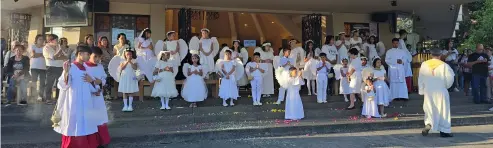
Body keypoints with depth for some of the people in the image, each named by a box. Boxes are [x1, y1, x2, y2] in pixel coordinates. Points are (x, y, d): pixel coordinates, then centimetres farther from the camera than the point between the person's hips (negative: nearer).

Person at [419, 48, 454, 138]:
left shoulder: (424, 64, -2)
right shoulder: (444, 65, -9)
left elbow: (420, 79, 3)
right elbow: (450, 78, -5)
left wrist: (421, 91, 12)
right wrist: (446, 86, 15)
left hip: (428, 91, 2)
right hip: (440, 91, -2)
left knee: (429, 109, 10)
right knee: (443, 110, 9)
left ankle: (428, 124, -15)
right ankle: (444, 131, 13)